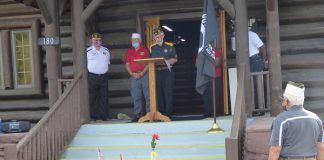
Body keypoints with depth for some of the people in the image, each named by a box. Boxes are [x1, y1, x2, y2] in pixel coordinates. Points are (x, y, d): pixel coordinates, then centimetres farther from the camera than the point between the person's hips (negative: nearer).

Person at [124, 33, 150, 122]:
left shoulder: (145, 50, 5)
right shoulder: (129, 51, 13)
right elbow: (127, 64, 10)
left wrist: (142, 73, -11)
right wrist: (132, 73, -6)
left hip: (144, 74, -2)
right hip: (134, 76, 3)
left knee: (148, 95, -3)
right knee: (136, 96, 3)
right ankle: (137, 115, 7)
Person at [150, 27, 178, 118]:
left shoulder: (169, 46, 6)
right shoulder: (152, 48, 15)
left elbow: (175, 59, 3)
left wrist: (167, 61, -14)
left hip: (168, 72, -3)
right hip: (156, 72, 3)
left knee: (168, 93, -6)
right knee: (159, 93, 2)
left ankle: (168, 113, -5)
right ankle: (160, 113, 7)